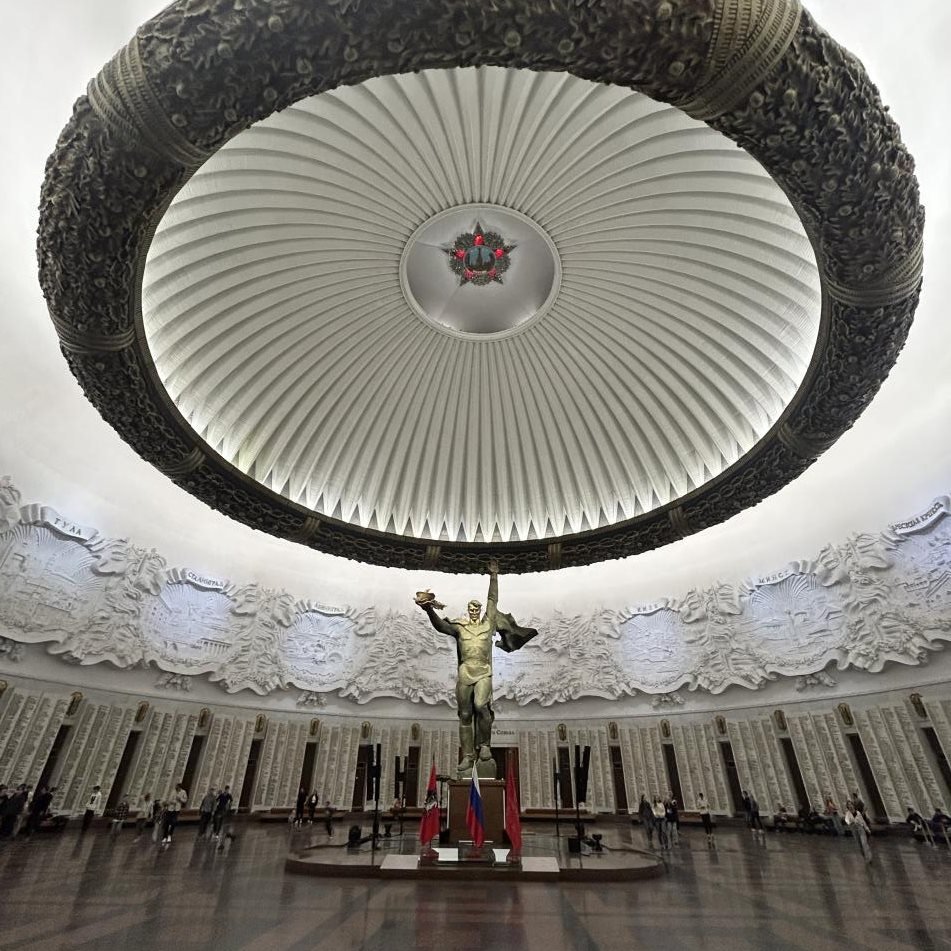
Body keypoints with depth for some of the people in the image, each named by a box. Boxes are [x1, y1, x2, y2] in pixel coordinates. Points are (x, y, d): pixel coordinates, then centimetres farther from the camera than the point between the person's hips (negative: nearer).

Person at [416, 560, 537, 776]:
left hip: (484, 673, -1)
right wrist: (430, 611, -26)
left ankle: (484, 744, -4)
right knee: (465, 715, 3)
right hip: (464, 674, 2)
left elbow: (493, 600, 11)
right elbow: (441, 626, -7)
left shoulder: (488, 623, 11)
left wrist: (493, 576, 11)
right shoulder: (460, 627, 10)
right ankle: (467, 756, 13)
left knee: (480, 705, -25)